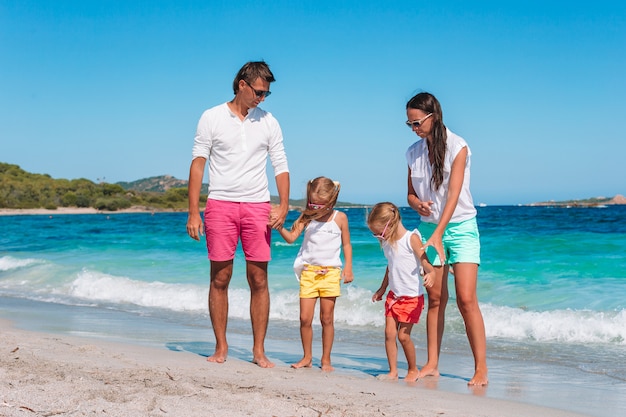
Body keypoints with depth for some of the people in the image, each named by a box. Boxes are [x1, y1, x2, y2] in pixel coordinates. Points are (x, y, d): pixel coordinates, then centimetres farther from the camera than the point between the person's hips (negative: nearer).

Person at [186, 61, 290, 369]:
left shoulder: (268, 122, 10)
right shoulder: (212, 118, 4)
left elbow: (281, 166, 9)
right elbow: (198, 164, 2)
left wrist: (284, 206, -5)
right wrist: (193, 212, -5)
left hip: (257, 206, 2)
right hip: (220, 205, -1)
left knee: (259, 280, 0)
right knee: (219, 279, 0)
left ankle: (259, 350, 6)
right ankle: (221, 347, 11)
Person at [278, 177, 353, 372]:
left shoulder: (340, 218, 1)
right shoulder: (307, 217, 1)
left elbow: (346, 244, 8)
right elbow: (291, 237, -8)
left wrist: (348, 268, 2)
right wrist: (280, 227, -26)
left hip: (330, 272, -1)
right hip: (309, 271, 1)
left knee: (327, 318, 3)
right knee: (305, 318, -3)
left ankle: (326, 359, 13)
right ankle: (307, 357, 13)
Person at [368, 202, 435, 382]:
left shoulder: (412, 239, -14)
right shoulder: (388, 242, 8)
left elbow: (424, 261, -21)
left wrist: (430, 273, -42)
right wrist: (382, 289, 29)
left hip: (412, 297, -7)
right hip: (394, 295, 7)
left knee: (403, 335, -5)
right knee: (389, 333, -2)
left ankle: (413, 370, 14)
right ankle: (393, 371, 6)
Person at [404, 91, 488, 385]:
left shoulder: (457, 147, -12)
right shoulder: (413, 152, 4)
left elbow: (453, 193, -19)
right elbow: (411, 193, 12)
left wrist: (438, 235, -26)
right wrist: (418, 204, -13)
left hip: (461, 227, -4)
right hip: (430, 227, 5)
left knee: (466, 299, -11)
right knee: (435, 298, 5)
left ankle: (481, 369, -8)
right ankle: (432, 365, 10)